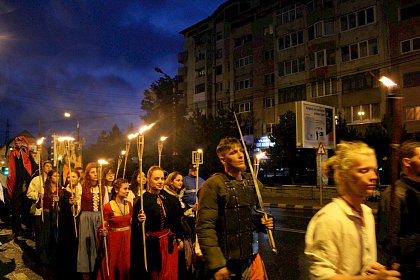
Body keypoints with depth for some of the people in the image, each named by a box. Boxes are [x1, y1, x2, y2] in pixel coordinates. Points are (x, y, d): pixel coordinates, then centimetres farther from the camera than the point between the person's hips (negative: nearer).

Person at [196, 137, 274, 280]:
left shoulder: (251, 181, 7)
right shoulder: (213, 185, -13)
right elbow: (205, 228, -16)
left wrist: (262, 222, 1)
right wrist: (216, 265, -19)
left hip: (253, 258, 6)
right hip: (228, 264, -5)